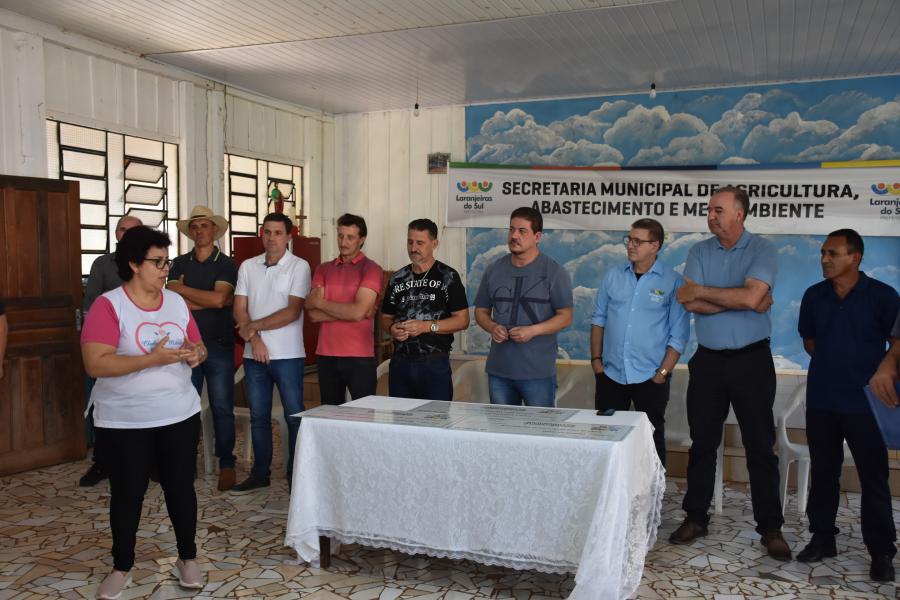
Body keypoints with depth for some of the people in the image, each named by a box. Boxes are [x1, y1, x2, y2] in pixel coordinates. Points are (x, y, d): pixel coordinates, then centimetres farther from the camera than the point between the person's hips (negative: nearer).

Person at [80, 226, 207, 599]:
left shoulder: (176, 302, 4)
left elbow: (199, 346, 13)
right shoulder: (108, 306, -13)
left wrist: (196, 354, -12)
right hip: (124, 422, -4)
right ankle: (121, 567, 28)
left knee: (180, 486, 11)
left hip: (180, 415, 4)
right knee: (127, 494, 9)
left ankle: (187, 558, 28)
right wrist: (152, 359, -28)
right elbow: (95, 364, -21)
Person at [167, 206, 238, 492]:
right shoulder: (179, 264, 10)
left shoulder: (226, 264, 1)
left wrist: (183, 289, -5)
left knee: (222, 407, 2)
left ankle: (226, 464, 11)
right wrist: (210, 300, -10)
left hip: (219, 345, -3)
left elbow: (219, 299, -14)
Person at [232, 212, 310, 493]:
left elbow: (293, 312, -12)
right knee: (258, 416, 12)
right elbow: (239, 310, 4)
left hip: (287, 355, -4)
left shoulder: (299, 266, -5)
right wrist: (254, 340, -10)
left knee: (294, 416, 1)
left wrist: (254, 326, -10)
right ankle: (259, 473, 24)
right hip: (254, 355, 4)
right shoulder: (248, 266, 8)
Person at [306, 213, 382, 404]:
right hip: (326, 355, 4)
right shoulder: (323, 269, 9)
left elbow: (358, 312, -17)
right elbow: (314, 314, -1)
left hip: (359, 357, -4)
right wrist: (348, 310, -12)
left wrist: (321, 303, -6)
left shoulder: (371, 269, -5)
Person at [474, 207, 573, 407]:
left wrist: (533, 330, -17)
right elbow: (481, 311, 15)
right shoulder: (494, 270, 10)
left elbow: (565, 317, -4)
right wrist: (492, 327, -6)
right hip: (498, 370, 4)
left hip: (538, 372, -4)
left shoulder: (554, 272, -3)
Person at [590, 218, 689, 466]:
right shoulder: (613, 276, 5)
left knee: (652, 439, 9)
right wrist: (596, 358, 4)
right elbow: (599, 319, 11)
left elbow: (678, 334, -6)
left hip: (650, 379, -3)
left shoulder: (673, 282, -5)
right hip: (610, 375, 3)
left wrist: (663, 373, -10)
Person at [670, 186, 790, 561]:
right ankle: (695, 518, 22)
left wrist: (700, 291, -11)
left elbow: (751, 296, -21)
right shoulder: (699, 252, 4)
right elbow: (690, 303, -9)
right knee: (702, 442, 10)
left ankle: (771, 528, 16)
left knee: (760, 445, 4)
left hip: (751, 360, -3)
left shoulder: (762, 250, -4)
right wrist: (742, 301, -14)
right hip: (707, 360, 3)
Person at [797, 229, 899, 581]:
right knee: (823, 472, 12)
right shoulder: (814, 295, 5)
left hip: (864, 400, -3)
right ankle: (822, 538, 25)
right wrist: (833, 360, 5)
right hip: (821, 399, 4)